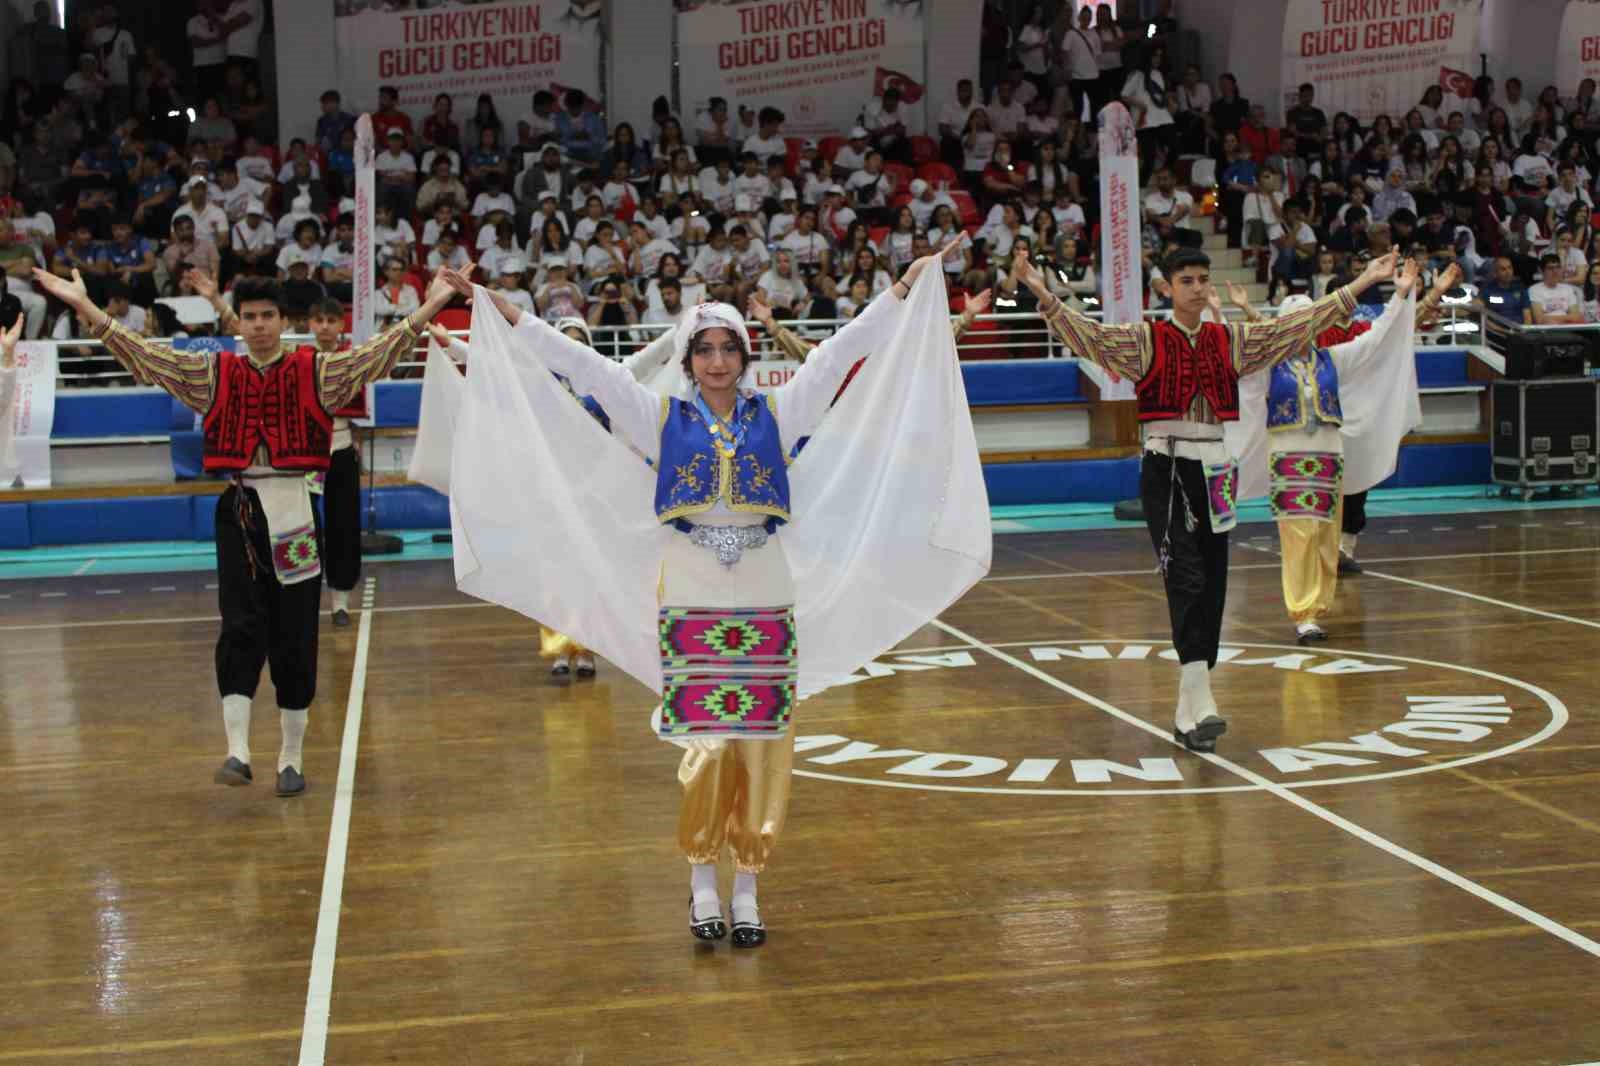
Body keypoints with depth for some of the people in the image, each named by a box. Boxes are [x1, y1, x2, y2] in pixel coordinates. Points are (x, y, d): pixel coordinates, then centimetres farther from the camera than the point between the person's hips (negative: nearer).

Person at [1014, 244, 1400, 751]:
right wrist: (1043, 295, -30)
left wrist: (1360, 283, 10)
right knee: (1185, 577, -18)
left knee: (1212, 586, 5)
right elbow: (1088, 334, -15)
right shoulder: (1145, 341, -2)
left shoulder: (1230, 341, 9)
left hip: (1213, 471, 5)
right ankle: (1199, 695, -26)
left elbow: (1297, 325, 11)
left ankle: (1187, 710, 13)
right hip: (1165, 470, -5)